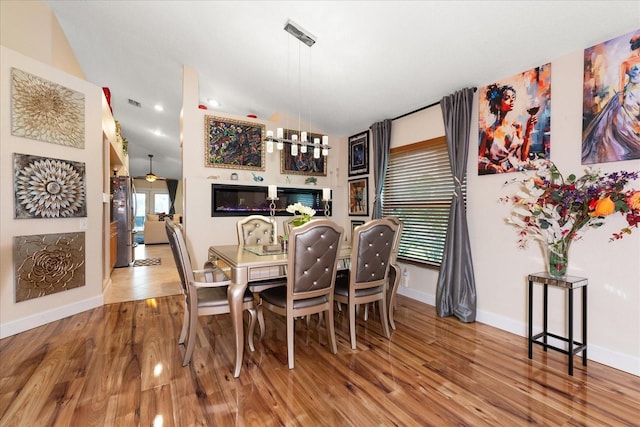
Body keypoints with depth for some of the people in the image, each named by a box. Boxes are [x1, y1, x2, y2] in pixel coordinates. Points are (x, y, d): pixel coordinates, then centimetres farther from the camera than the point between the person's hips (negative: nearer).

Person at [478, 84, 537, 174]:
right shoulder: (487, 132, -4)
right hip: (498, 175, -3)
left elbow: (523, 157, 5)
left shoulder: (517, 127, 9)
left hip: (518, 173, 3)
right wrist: (491, 166, -21)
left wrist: (528, 132, 1)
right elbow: (479, 158, -3)